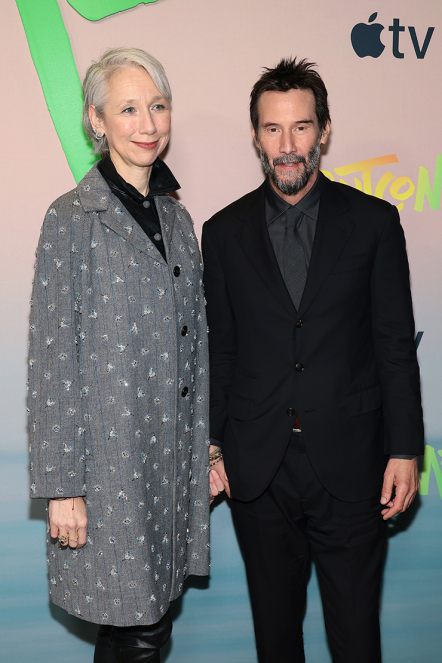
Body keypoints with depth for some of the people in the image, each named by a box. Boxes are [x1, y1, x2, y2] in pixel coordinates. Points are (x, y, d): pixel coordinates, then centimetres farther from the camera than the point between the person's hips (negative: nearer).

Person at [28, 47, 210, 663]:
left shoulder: (175, 218, 11)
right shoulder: (72, 219, -8)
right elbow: (53, 361, -10)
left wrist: (206, 448, 13)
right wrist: (61, 485, -11)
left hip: (173, 452, 6)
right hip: (110, 456, -6)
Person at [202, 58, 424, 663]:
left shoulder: (373, 222, -1)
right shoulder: (223, 232, 4)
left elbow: (395, 345, -1)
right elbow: (218, 350, 7)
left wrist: (405, 451, -4)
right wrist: (212, 446, 5)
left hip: (350, 463, -1)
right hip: (256, 468, 2)